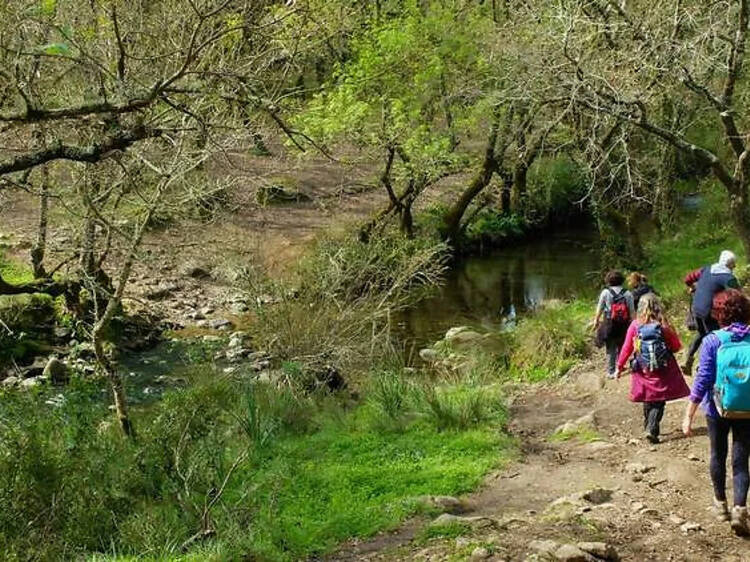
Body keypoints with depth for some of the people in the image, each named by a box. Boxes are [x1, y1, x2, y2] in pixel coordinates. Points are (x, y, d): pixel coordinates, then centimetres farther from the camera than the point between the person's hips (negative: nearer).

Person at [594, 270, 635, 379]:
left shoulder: (605, 292, -7)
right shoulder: (628, 294, -4)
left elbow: (599, 309, 1)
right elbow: (632, 311, -3)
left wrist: (596, 320, 16)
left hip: (609, 325, -2)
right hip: (624, 325, 2)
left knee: (610, 349, 6)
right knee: (621, 348, 18)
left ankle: (611, 372, 6)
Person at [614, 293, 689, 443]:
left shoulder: (635, 325, -7)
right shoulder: (663, 325, -10)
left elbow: (627, 348, -3)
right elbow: (677, 346, -4)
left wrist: (619, 367, 6)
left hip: (643, 370, 2)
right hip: (663, 370, -2)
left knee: (647, 401, 18)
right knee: (659, 401, 4)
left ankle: (649, 427, 30)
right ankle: (652, 429, -10)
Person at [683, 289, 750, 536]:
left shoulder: (712, 342, -13)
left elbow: (703, 380, -14)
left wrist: (689, 416, -10)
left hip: (718, 409, -1)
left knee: (718, 456, 19)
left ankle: (720, 503, 35)